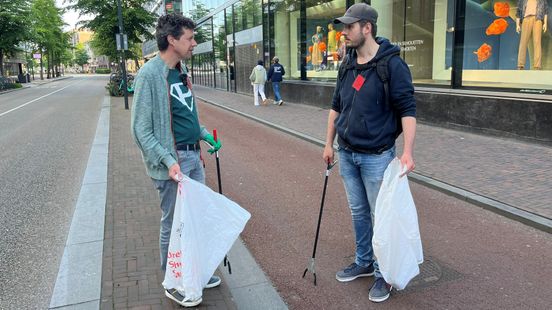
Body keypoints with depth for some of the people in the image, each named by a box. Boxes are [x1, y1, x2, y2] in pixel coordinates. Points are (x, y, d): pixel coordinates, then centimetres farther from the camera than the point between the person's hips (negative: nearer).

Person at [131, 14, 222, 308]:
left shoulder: (181, 70, 10)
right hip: (172, 160, -8)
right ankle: (173, 284, 24)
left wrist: (204, 134, 13)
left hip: (193, 155, 8)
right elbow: (141, 129, -16)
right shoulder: (149, 74, -15)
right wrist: (167, 160, -23)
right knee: (173, 224, 5)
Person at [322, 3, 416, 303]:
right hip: (346, 154, 6)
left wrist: (407, 151, -25)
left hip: (376, 156, -6)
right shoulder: (348, 65, 7)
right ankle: (364, 262, 34)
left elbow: (407, 110, -15)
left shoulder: (392, 64, -13)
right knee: (358, 212, 17)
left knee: (381, 216, 5)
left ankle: (383, 273, 21)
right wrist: (329, 144, 15)